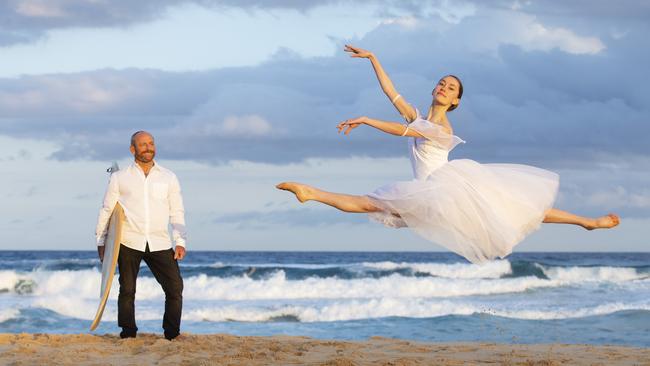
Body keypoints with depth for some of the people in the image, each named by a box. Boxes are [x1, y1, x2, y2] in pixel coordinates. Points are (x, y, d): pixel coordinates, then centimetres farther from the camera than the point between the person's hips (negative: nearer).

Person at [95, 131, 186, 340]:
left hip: (160, 244, 1)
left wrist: (180, 241, 3)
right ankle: (128, 335, 7)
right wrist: (101, 242, 7)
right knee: (127, 290, -1)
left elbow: (177, 212, 13)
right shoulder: (119, 178, 10)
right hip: (129, 243, -1)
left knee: (175, 287, -7)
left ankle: (172, 336, 0)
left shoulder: (168, 178, 14)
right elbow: (107, 210, 12)